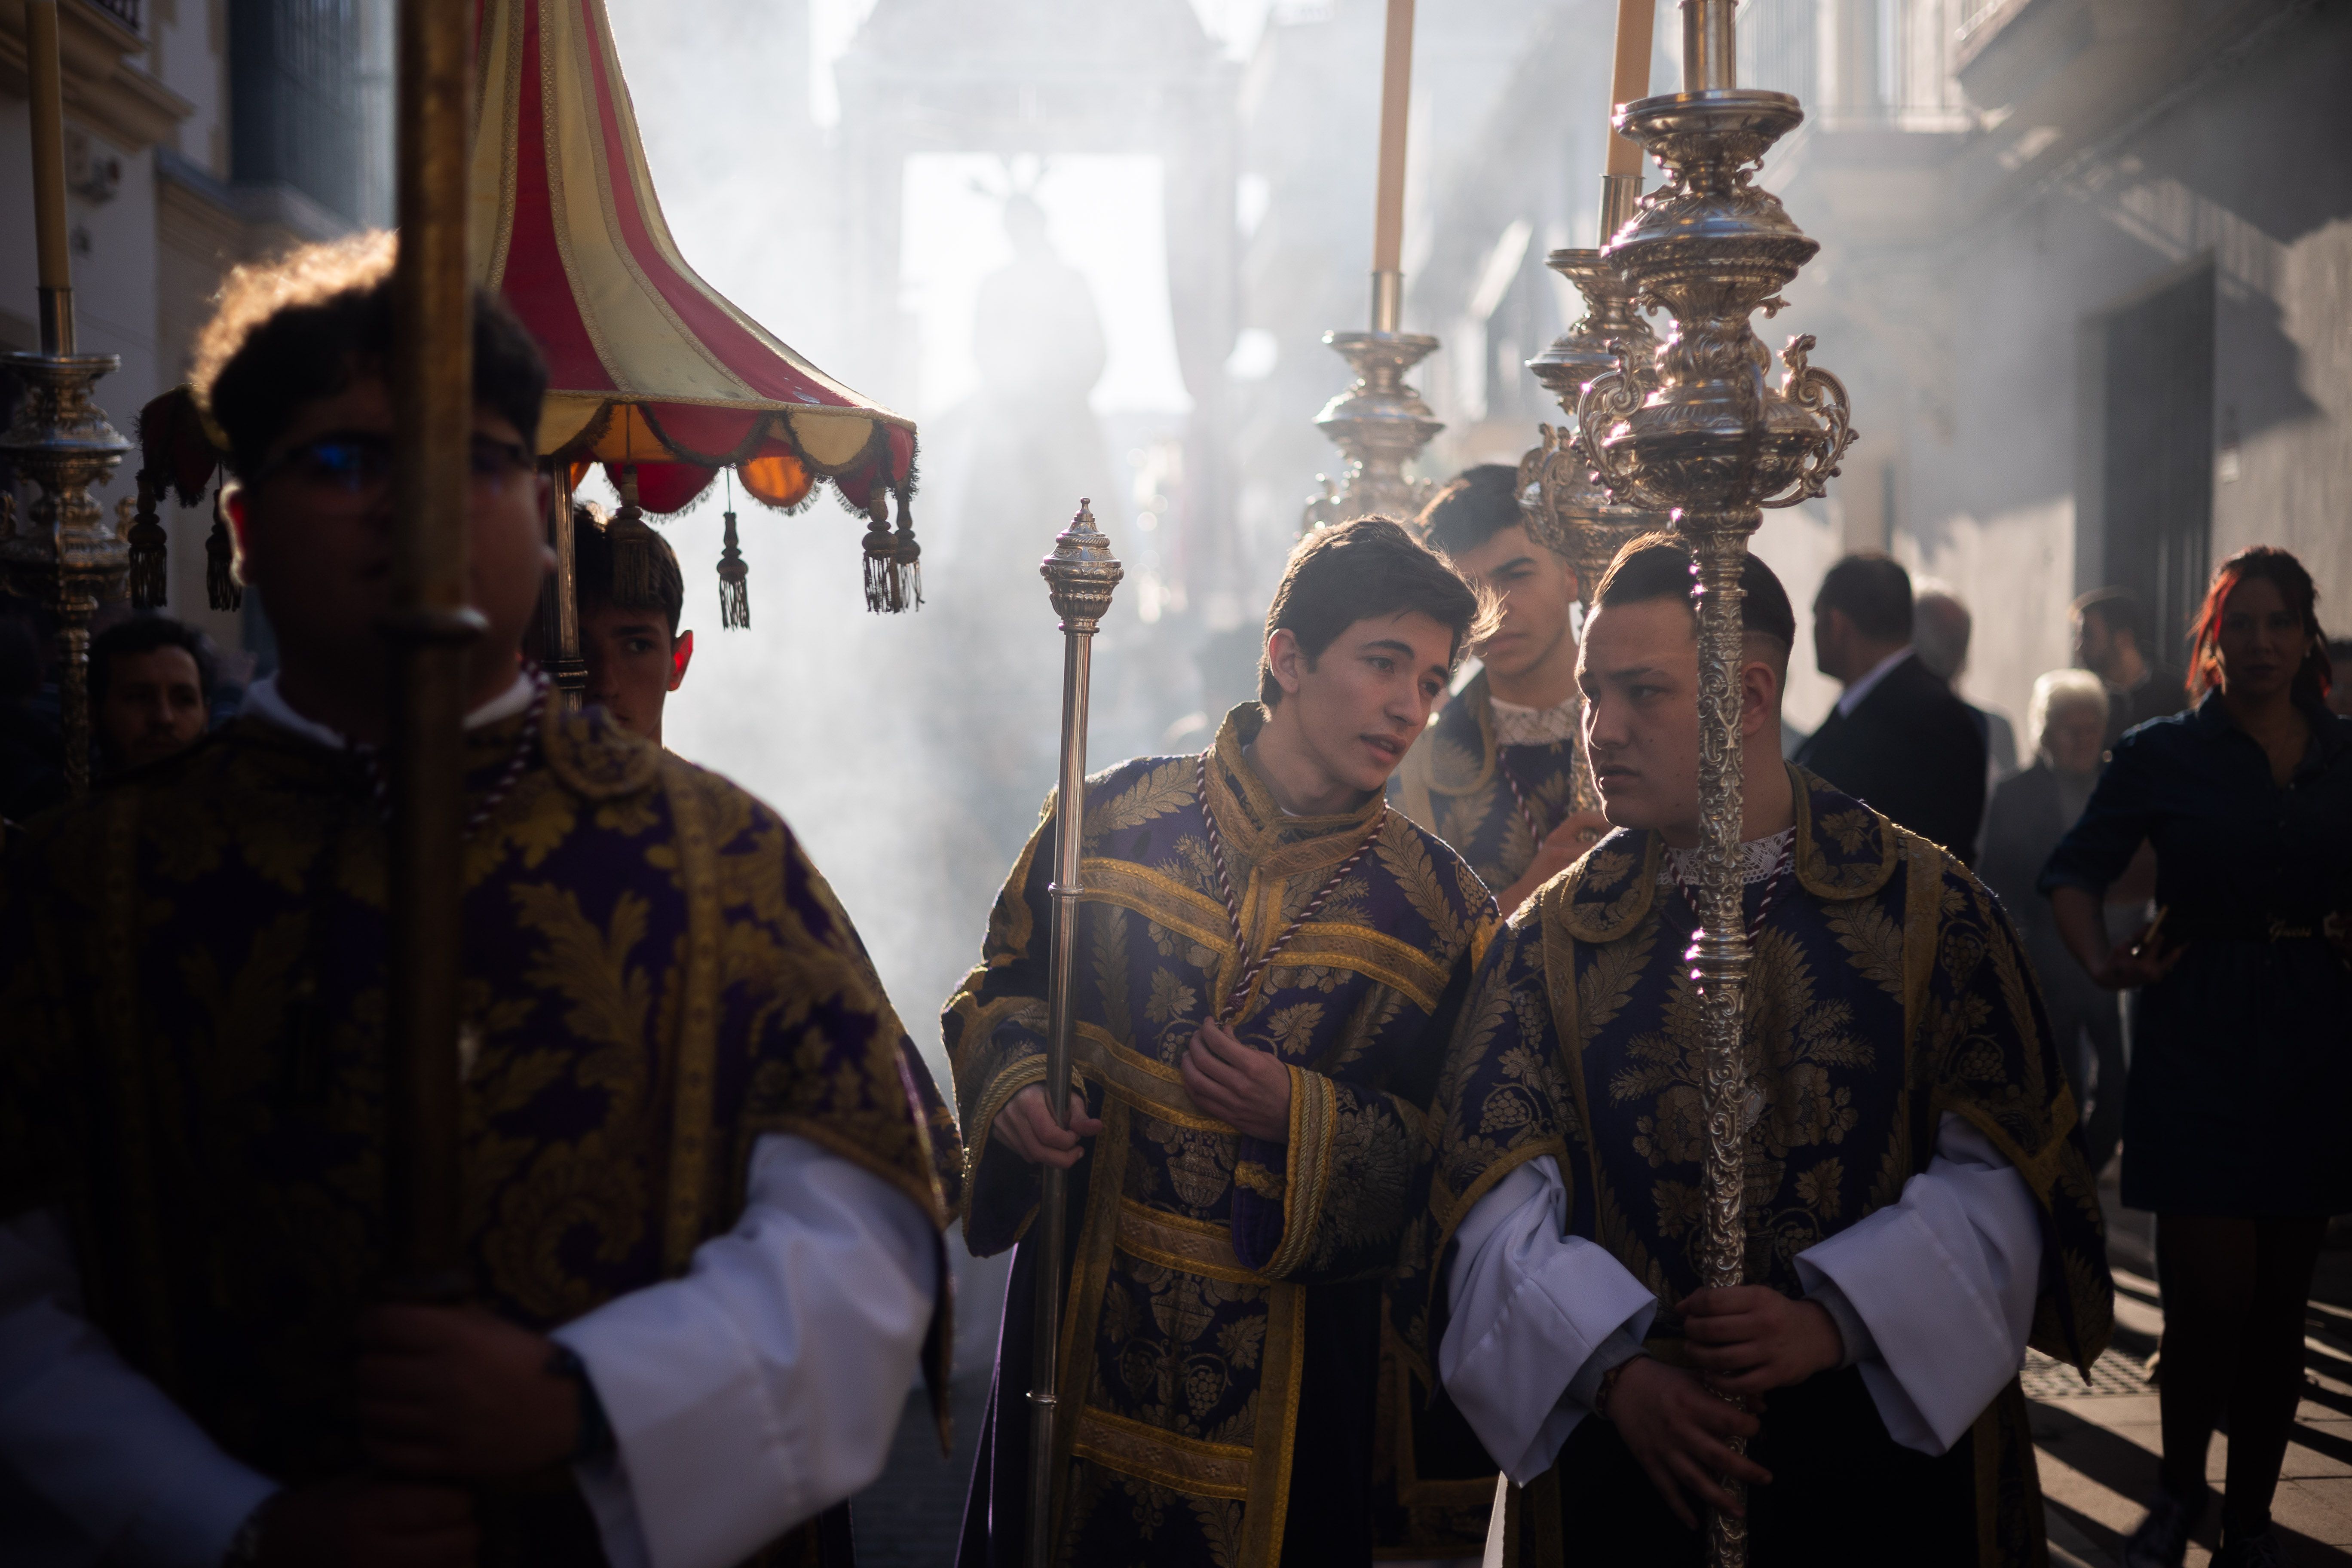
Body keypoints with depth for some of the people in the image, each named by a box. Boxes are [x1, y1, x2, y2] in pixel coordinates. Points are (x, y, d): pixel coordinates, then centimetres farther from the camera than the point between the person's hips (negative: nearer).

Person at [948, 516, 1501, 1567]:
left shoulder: (1443, 910, -4)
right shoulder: (1115, 816, -2)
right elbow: (1000, 992, 8)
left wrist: (1302, 1122, -17)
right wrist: (1016, 1086, -12)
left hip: (1294, 1357, -1)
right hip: (1084, 1317, 1)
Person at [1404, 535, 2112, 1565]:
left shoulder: (1932, 908, -1)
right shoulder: (1556, 939, 3)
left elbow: (2003, 1172, -6)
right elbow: (1499, 1199, -4)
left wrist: (1837, 1316, -19)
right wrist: (1614, 1368, -19)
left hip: (1893, 1442, -1)